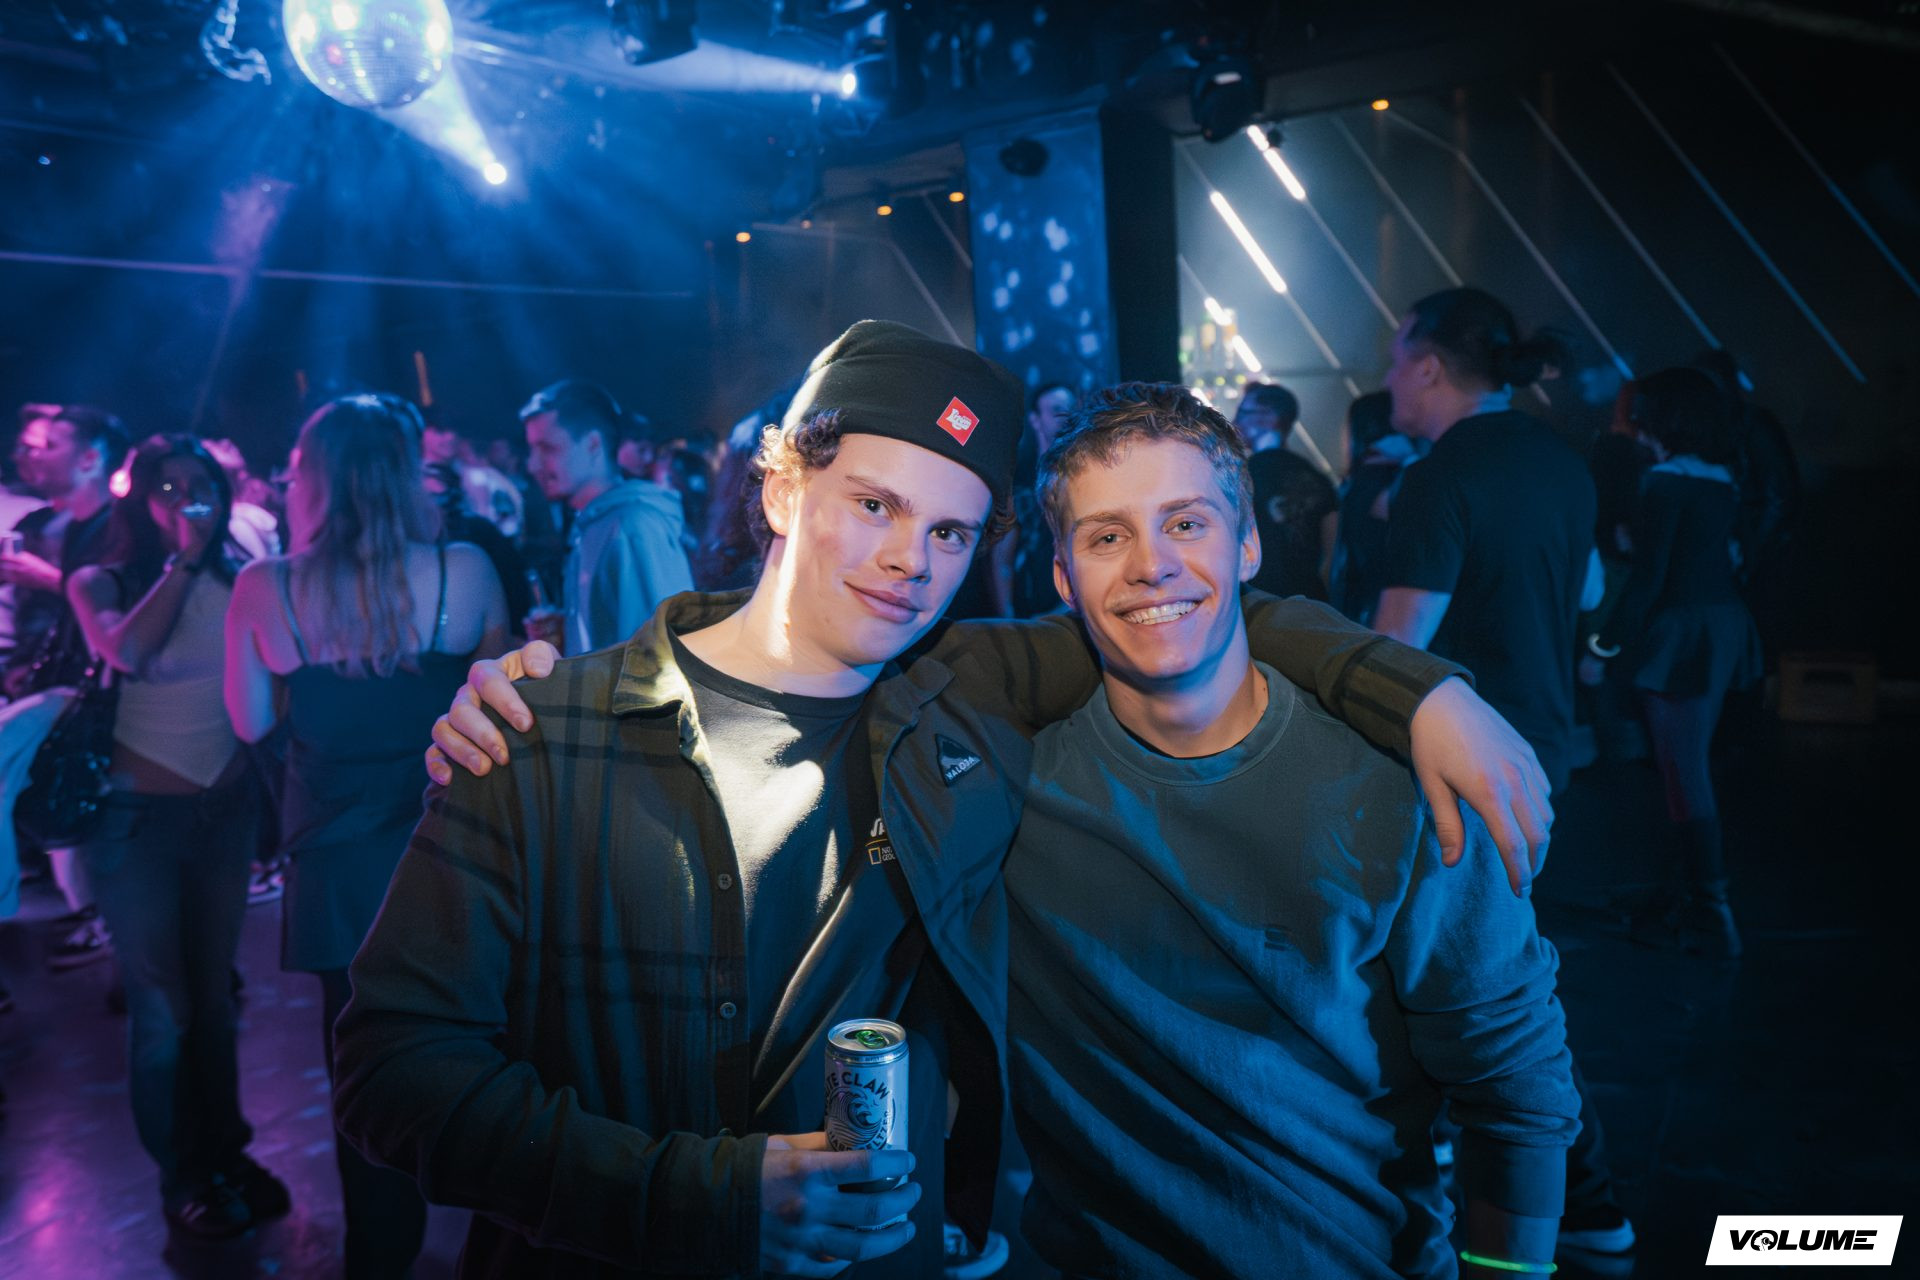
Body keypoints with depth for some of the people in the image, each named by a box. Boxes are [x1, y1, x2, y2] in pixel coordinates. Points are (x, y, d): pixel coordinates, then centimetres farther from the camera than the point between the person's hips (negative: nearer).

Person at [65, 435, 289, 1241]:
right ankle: (181, 1174, 21)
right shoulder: (101, 582, -5)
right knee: (164, 1007, 5)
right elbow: (126, 652, -27)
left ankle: (225, 1151, 30)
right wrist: (181, 561, -21)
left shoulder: (236, 580, 0)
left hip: (226, 809, 3)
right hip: (139, 817, -2)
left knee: (214, 993, 15)